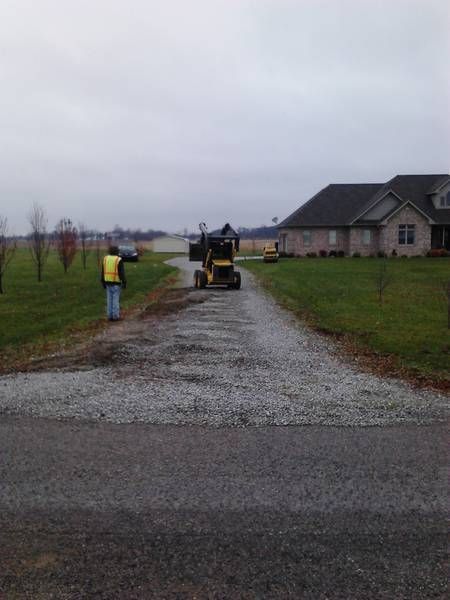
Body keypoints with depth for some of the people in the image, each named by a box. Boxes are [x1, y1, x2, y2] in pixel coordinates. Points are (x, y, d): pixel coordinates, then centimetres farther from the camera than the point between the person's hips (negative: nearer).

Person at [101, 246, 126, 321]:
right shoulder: (119, 260, -12)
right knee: (116, 299, 0)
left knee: (109, 299, 9)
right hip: (116, 282, -5)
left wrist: (103, 282, 14)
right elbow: (122, 273, -14)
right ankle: (116, 316, 2)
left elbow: (103, 272, 7)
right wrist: (124, 282, -8)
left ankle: (110, 316, 10)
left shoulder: (105, 259, 4)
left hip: (108, 282, 5)